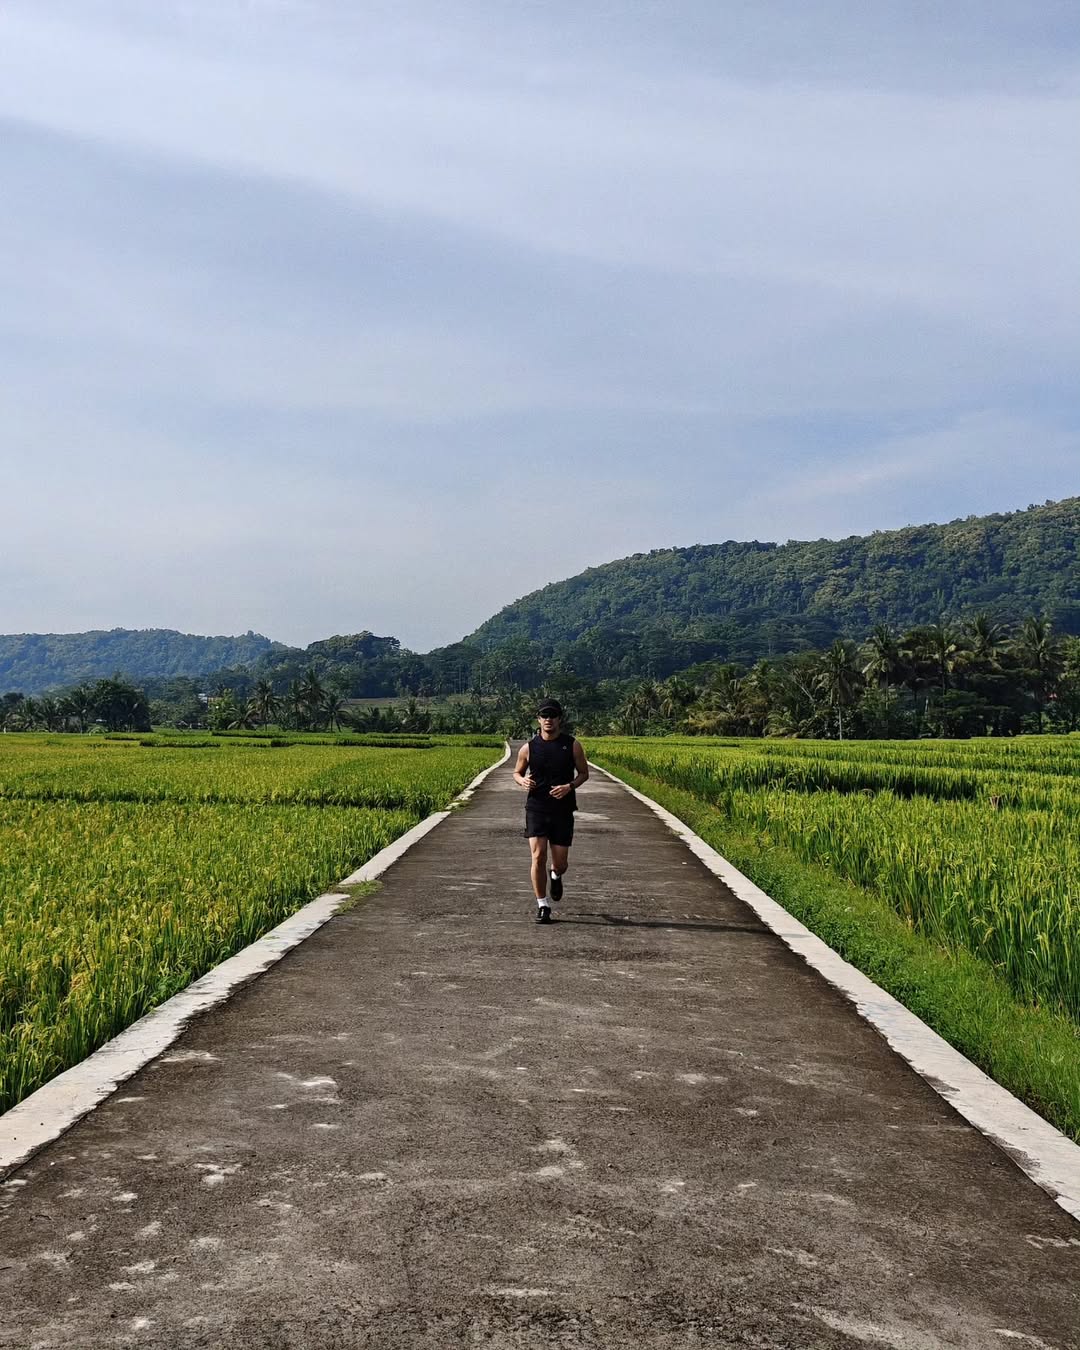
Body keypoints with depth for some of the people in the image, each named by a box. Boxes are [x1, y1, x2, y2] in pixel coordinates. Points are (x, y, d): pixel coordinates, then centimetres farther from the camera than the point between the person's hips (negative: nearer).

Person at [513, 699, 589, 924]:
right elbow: (517, 772, 13)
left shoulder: (572, 745, -1)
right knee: (538, 857, -11)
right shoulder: (529, 747, 0)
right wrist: (523, 781, -11)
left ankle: (555, 875, 42)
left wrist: (570, 786, -13)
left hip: (563, 810, 0)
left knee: (560, 862, 3)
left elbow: (583, 773, 7)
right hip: (536, 809, 0)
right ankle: (542, 906, 3)